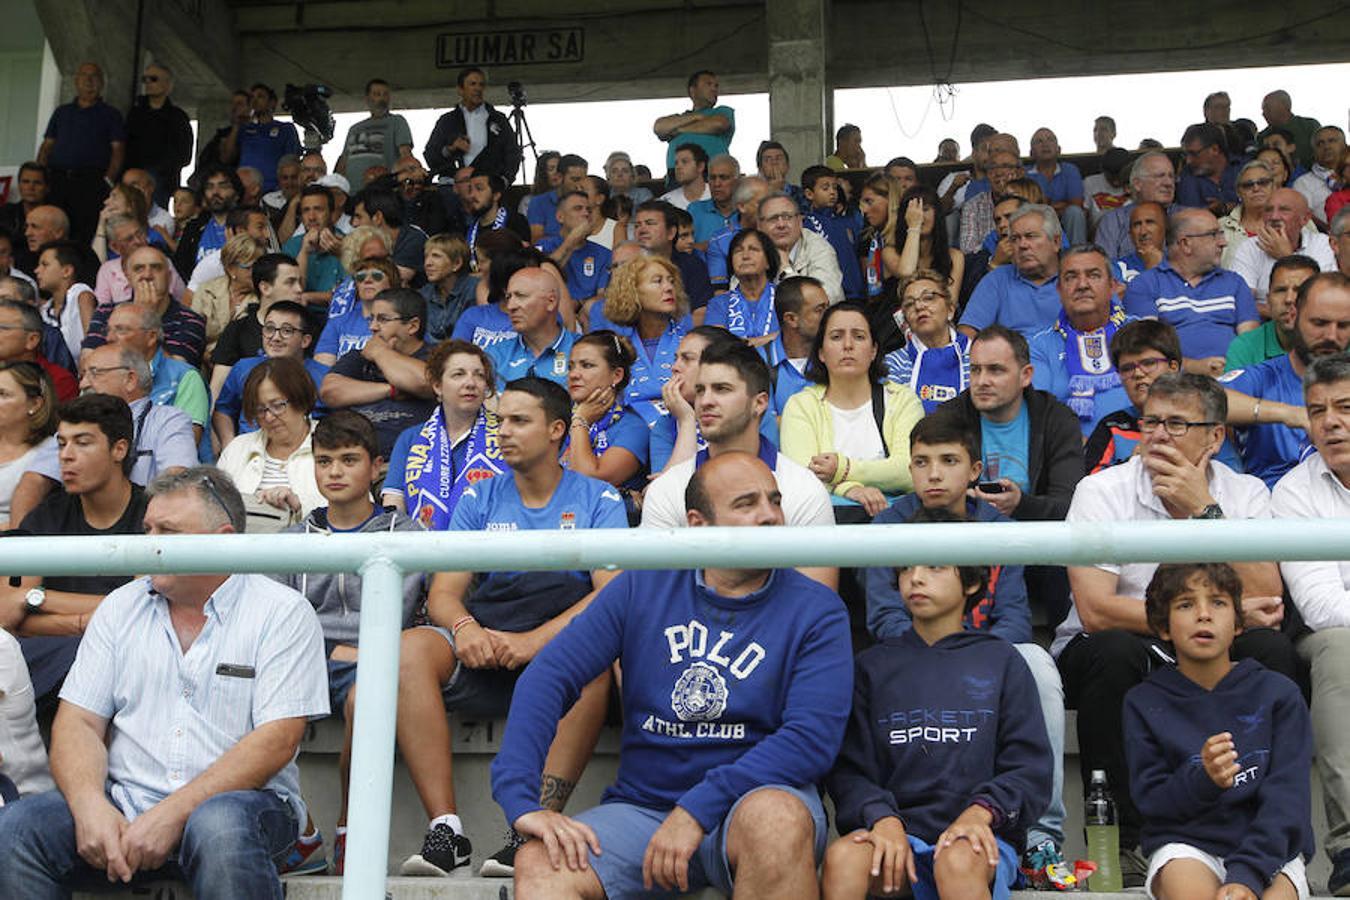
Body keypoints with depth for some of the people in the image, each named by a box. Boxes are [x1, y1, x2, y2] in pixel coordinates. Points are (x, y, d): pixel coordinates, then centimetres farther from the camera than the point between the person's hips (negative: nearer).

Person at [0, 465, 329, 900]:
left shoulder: (283, 612, -2)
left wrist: (173, 813, -19)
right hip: (123, 802, 3)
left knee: (220, 827, -37)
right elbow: (78, 722, 7)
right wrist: (91, 806, -13)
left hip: (242, 799, -3)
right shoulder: (121, 607, 14)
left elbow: (277, 741, -10)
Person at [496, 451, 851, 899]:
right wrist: (520, 799, -17)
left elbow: (812, 736, -12)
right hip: (641, 806, 1)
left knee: (776, 819, -36)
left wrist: (697, 810, -21)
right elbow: (549, 676, -2)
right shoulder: (643, 588, 6)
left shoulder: (816, 609, -1)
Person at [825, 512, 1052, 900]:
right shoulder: (872, 665, 18)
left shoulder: (1000, 661, 15)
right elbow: (849, 769, 8)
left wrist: (980, 811, -13)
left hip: (978, 836, -1)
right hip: (898, 827, 1)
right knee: (842, 857, -33)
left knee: (959, 862, -36)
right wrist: (883, 819, -13)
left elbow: (1030, 768, 7)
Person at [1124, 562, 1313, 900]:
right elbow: (1149, 799, 1)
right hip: (1184, 843, 0)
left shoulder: (1278, 693, 6)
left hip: (1269, 847, 1)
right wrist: (1202, 779, -21)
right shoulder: (1144, 702, 7)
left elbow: (1287, 796, -3)